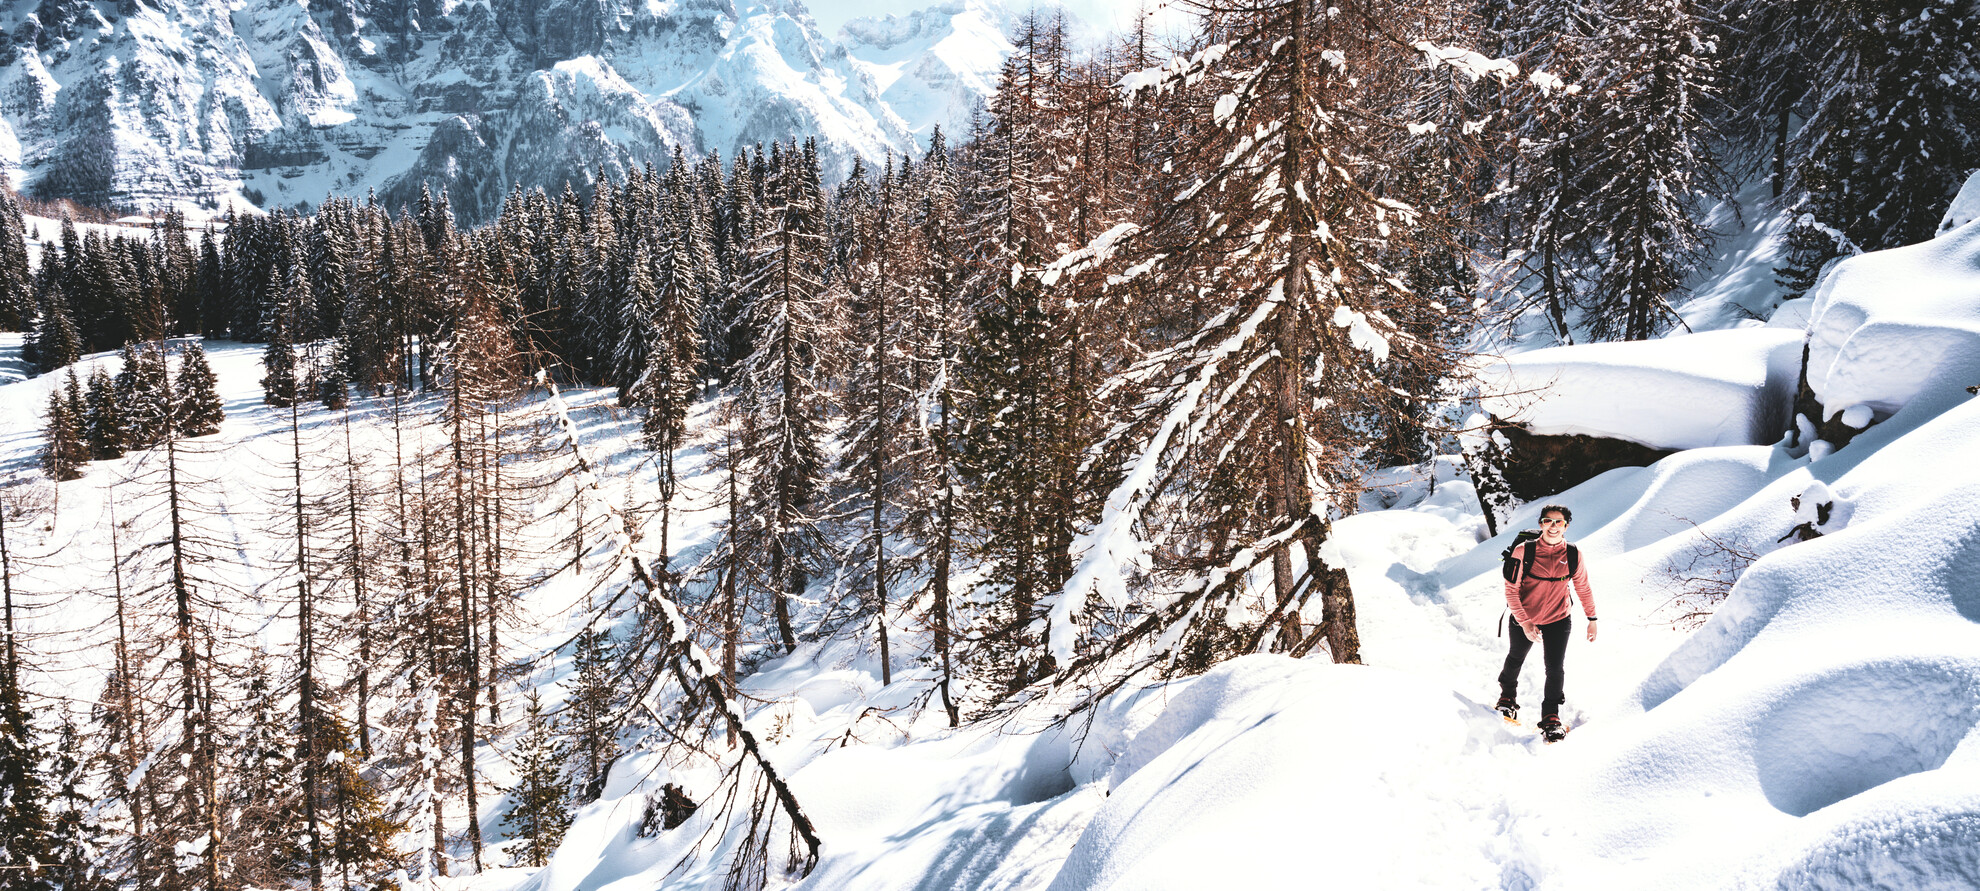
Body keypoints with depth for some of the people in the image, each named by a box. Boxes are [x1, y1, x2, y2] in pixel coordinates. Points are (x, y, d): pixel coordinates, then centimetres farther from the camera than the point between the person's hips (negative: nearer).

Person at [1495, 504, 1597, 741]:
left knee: (1555, 669, -10)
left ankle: (1550, 717, 9)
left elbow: (1583, 588, 3)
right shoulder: (1524, 551, -20)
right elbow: (1511, 589, -17)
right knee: (1516, 659, 22)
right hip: (1523, 619, 0)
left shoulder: (1573, 556, -12)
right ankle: (1508, 696, 50)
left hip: (1557, 620, 0)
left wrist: (1592, 619, 6)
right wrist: (1524, 622, -21)